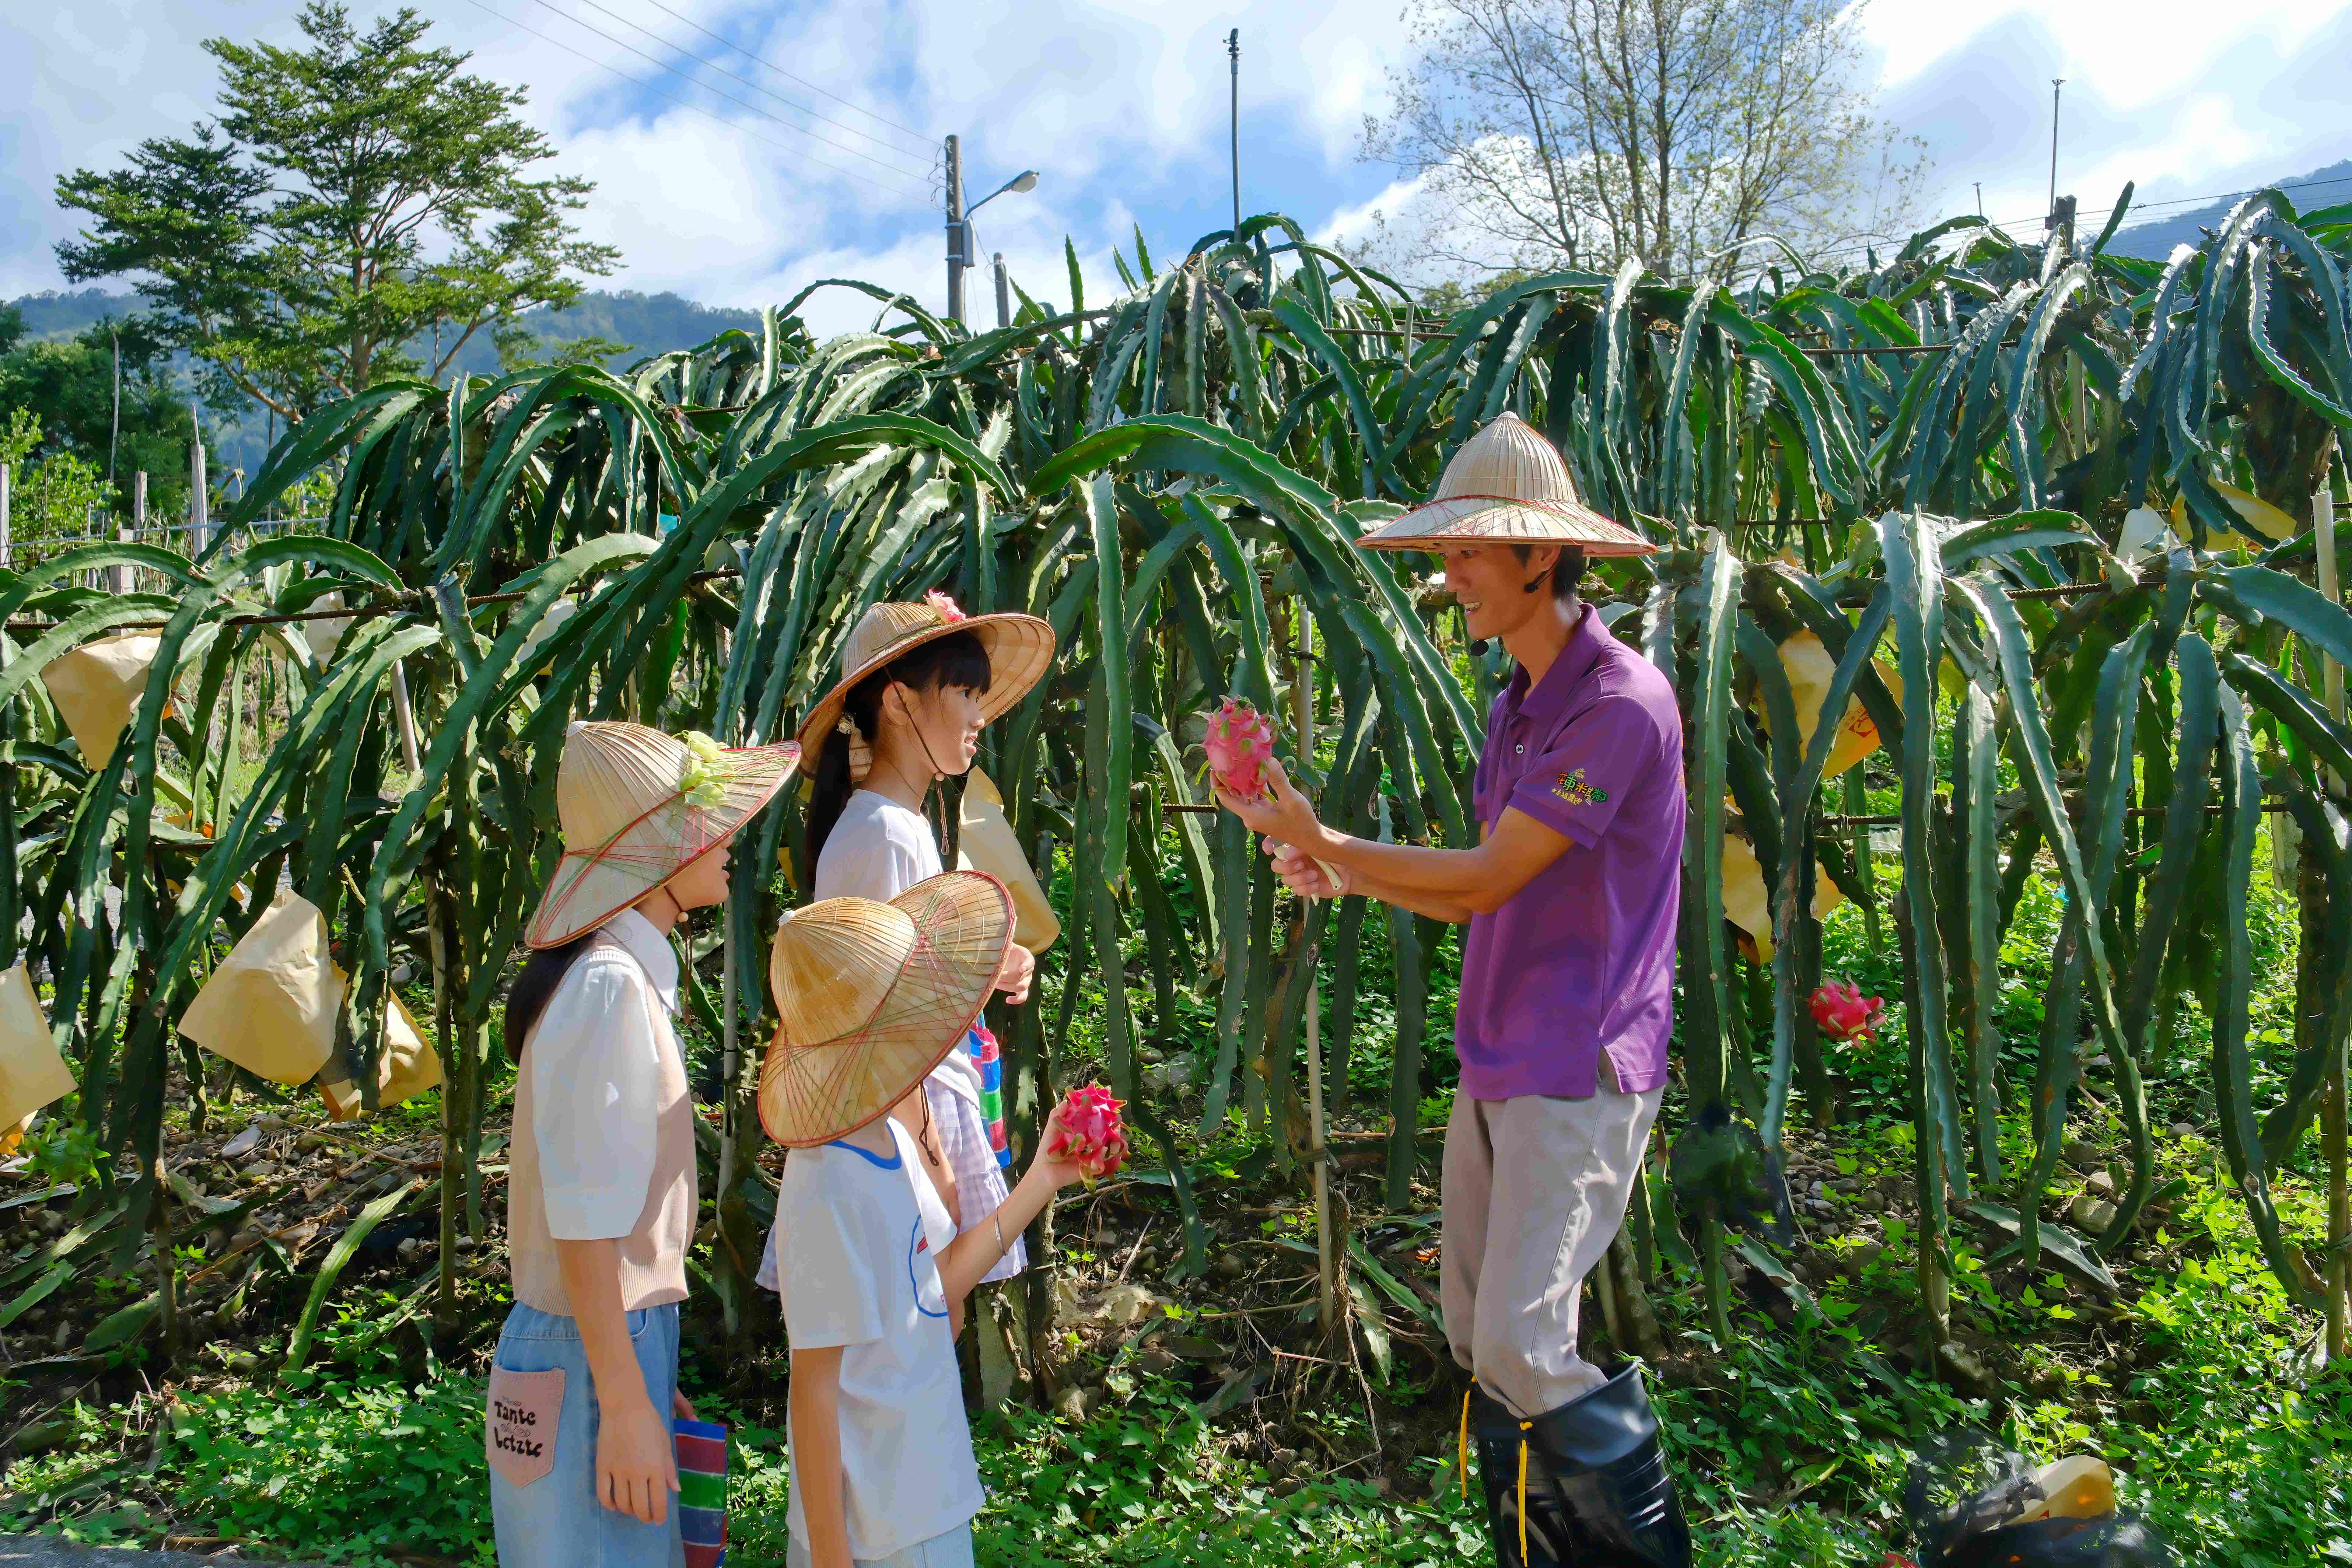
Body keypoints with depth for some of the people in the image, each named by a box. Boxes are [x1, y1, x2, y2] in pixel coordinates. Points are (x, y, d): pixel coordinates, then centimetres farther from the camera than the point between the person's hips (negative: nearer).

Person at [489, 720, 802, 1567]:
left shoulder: (632, 974, 9)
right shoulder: (610, 986, -19)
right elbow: (584, 1225, -21)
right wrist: (626, 1407, -18)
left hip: (627, 1337, 9)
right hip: (594, 1360, -9)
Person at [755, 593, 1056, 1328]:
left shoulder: (904, 824, 11)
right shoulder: (883, 832, -19)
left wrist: (984, 969, 3)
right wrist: (929, 1160, -19)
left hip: (931, 1103, 10)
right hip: (903, 1121, -10)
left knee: (934, 1327, 15)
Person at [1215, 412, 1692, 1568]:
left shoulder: (1621, 705, -17)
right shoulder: (1516, 705, 13)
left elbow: (1486, 881, -18)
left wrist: (1323, 841, -14)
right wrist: (1348, 874, 6)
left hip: (1581, 1071, -9)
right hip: (1498, 1061, 9)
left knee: (1524, 1344, -9)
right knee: (1475, 1335, 12)